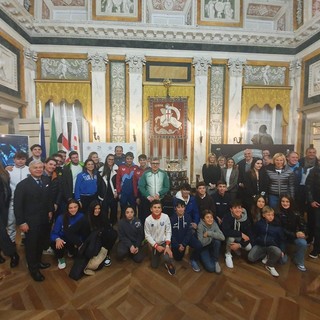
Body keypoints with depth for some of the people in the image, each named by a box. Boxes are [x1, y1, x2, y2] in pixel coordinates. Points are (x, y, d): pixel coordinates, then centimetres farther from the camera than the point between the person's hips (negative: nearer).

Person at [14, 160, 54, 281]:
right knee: (31, 244, 12)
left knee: (41, 241, 18)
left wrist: (50, 210, 3)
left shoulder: (46, 180, -2)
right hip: (30, 220, -4)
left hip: (44, 218, 4)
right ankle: (33, 268, 31)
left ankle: (38, 261, 41)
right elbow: (17, 205, -14)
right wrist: (21, 222, -15)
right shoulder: (23, 184, -15)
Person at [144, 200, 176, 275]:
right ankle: (159, 254, 43)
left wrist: (167, 245, -19)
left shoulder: (165, 217, -20)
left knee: (168, 259, -29)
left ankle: (169, 265, 8)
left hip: (164, 242, -2)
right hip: (155, 244, 2)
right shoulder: (148, 219, -18)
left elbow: (168, 231, -11)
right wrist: (156, 246, -15)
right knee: (154, 265, 12)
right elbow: (147, 235, -10)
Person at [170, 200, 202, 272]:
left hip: (187, 237, 1)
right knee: (178, 258, 7)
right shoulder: (172, 219, -17)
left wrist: (183, 244, -17)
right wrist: (178, 246, -16)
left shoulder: (188, 217, -12)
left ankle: (193, 260, 5)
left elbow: (189, 232, -10)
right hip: (176, 239, -1)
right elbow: (171, 234, -11)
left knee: (199, 246, -23)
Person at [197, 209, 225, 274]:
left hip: (211, 246, 5)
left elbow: (222, 237, -25)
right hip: (203, 248, -5)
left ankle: (216, 261, -7)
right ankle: (204, 258, 8)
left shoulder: (214, 224, -13)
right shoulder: (200, 226, -24)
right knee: (211, 268, -24)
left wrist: (209, 233, -31)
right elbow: (201, 243, -28)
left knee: (217, 241, -29)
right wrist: (213, 236, -25)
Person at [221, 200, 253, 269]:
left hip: (240, 238, 3)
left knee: (249, 248, -20)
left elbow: (249, 235, -17)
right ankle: (228, 254, -7)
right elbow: (225, 231, -42)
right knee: (230, 238, -35)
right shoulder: (227, 217, -30)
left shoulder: (246, 219, -19)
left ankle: (237, 248, 14)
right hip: (230, 237, -3)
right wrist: (241, 234, -37)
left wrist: (239, 245, -29)